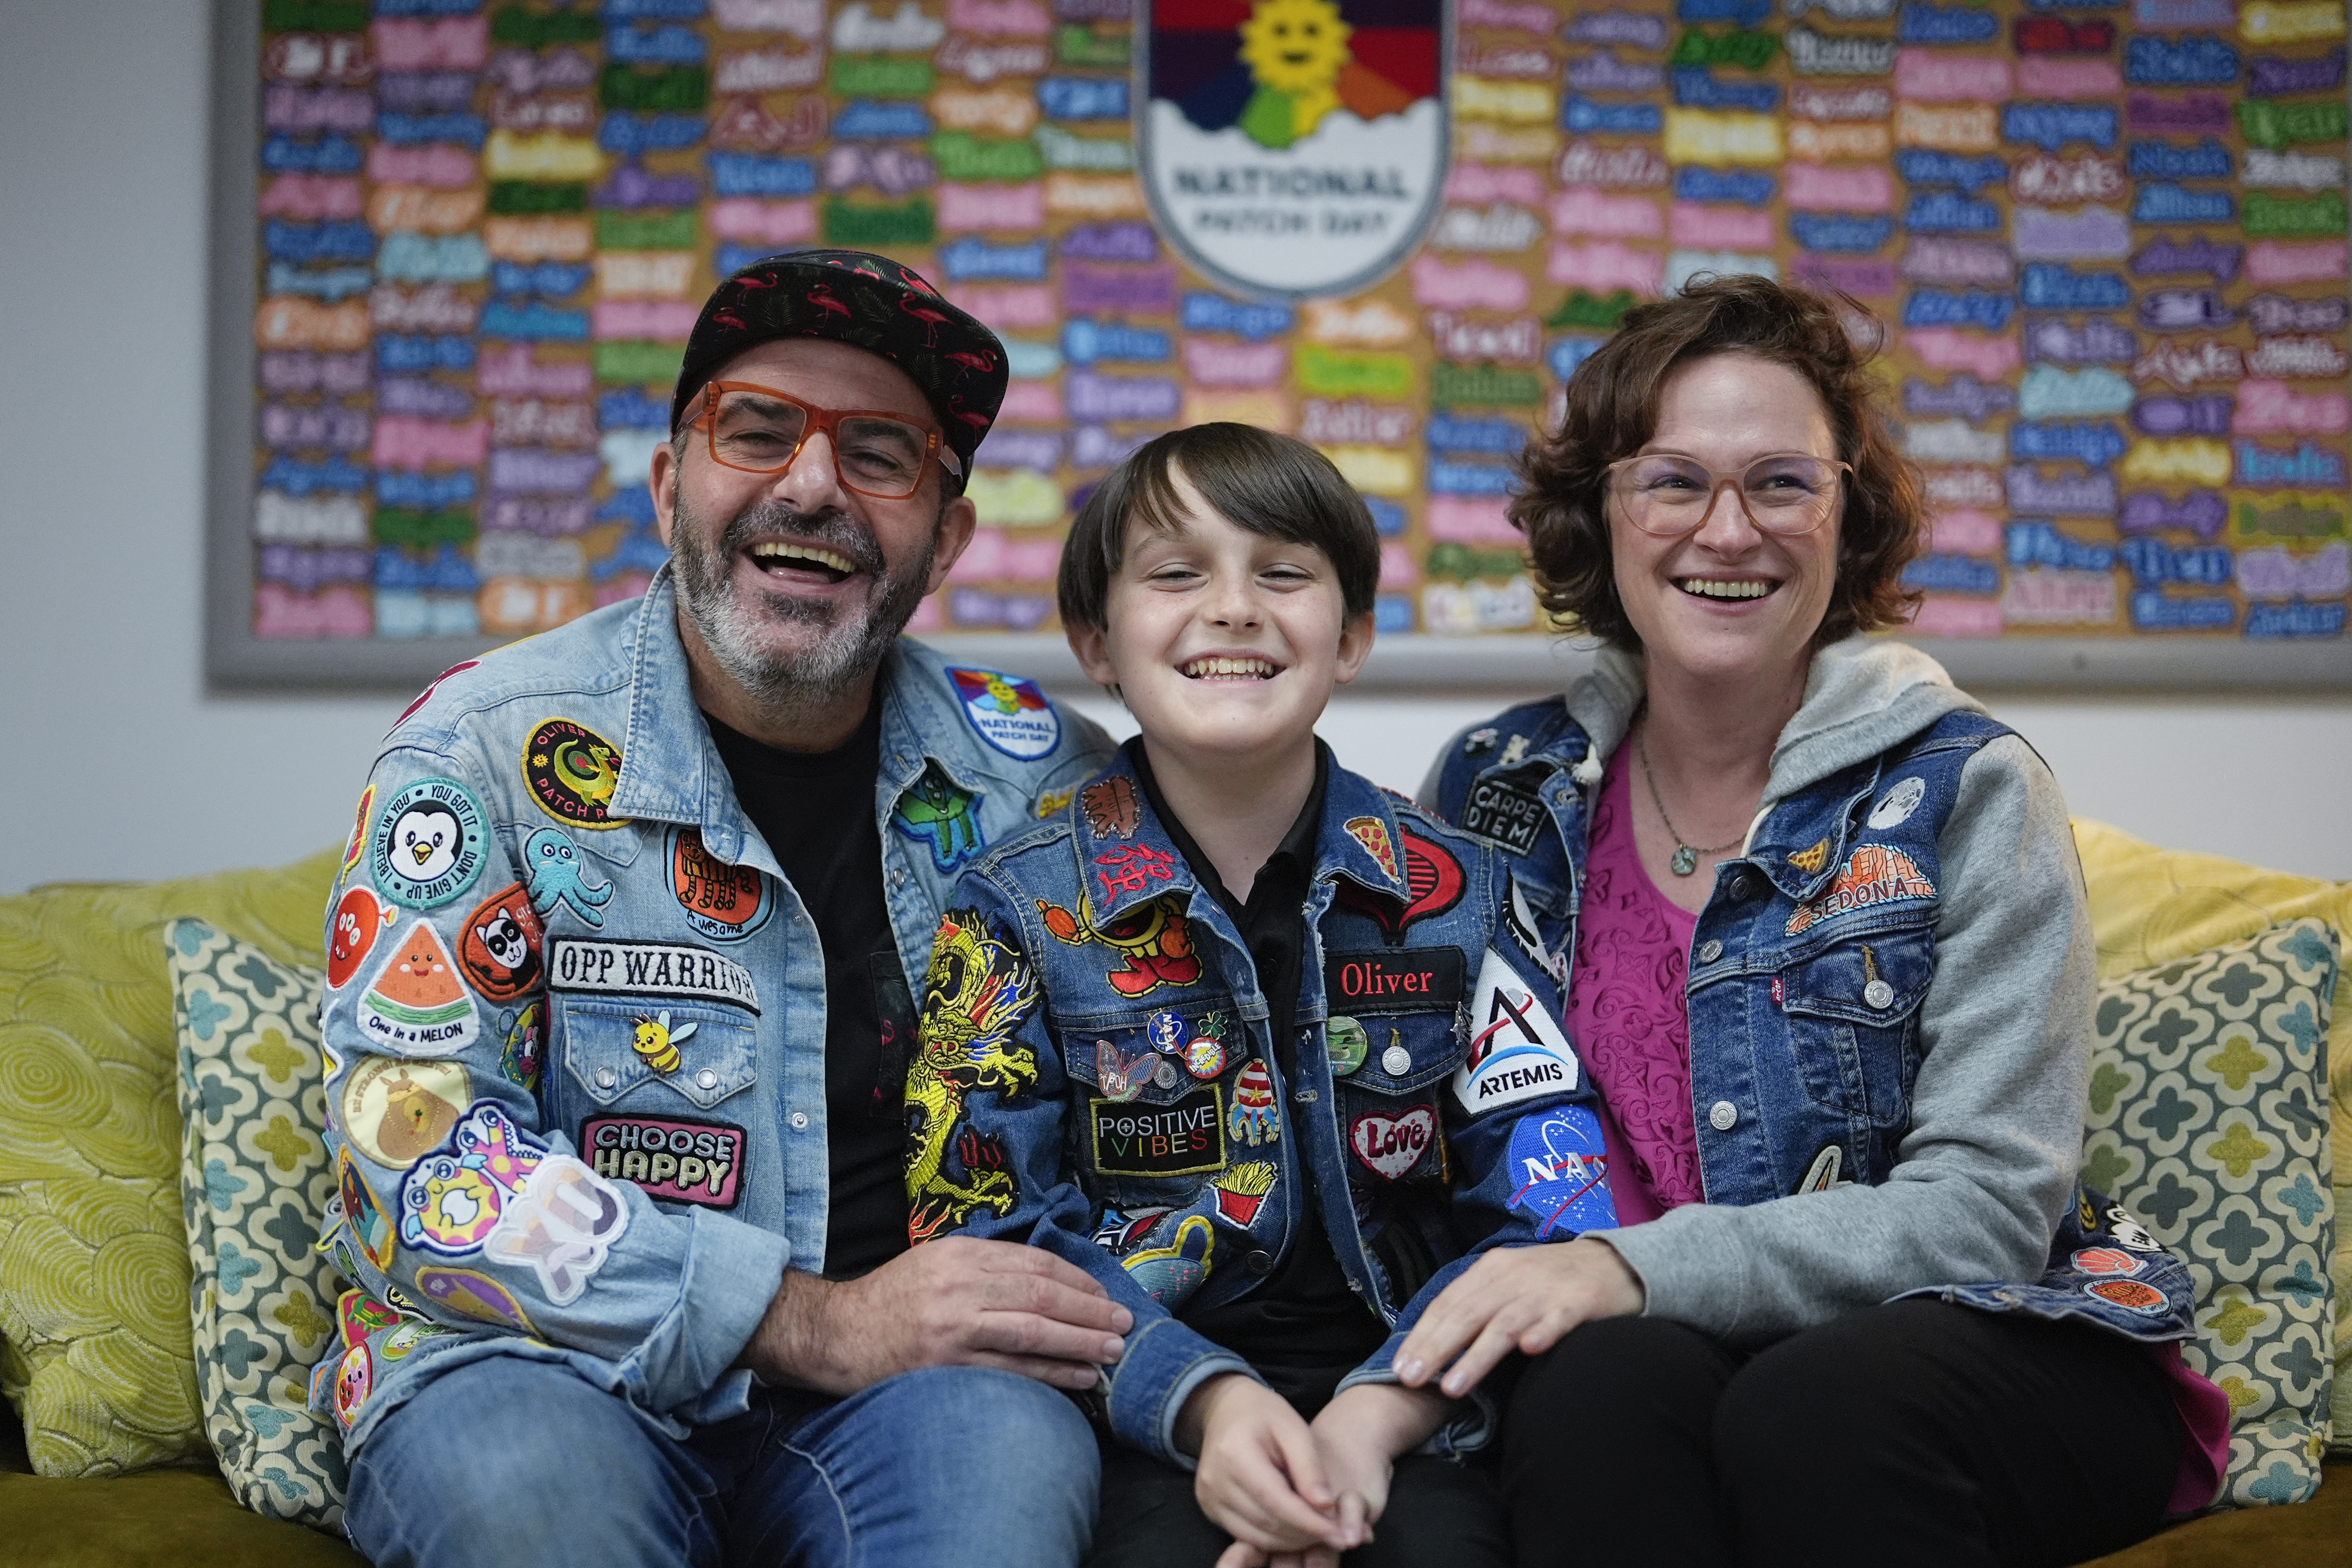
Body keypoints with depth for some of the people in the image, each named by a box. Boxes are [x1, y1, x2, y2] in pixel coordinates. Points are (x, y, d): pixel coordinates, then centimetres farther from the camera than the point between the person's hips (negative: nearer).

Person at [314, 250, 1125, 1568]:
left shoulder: (1040, 780, 2)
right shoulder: (488, 754, -6)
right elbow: (415, 1157, -14)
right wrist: (813, 1326, -21)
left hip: (909, 1373, 1)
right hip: (551, 1370, 0)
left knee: (1013, 1451, -32)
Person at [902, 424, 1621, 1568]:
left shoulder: (1453, 893, 6)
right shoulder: (1020, 911, 2)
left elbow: (1549, 1205, -1)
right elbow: (985, 1229, -4)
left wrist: (1375, 1415, -19)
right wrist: (1208, 1399, -21)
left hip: (1402, 1383, 1)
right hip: (1147, 1415, -1)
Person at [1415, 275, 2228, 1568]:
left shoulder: (1966, 793, -3)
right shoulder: (1494, 788, 6)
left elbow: (1988, 1210, -12)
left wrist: (1638, 1266, -26)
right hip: (1629, 1357, 1)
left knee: (1817, 1402, -35)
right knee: (1602, 1386, -34)